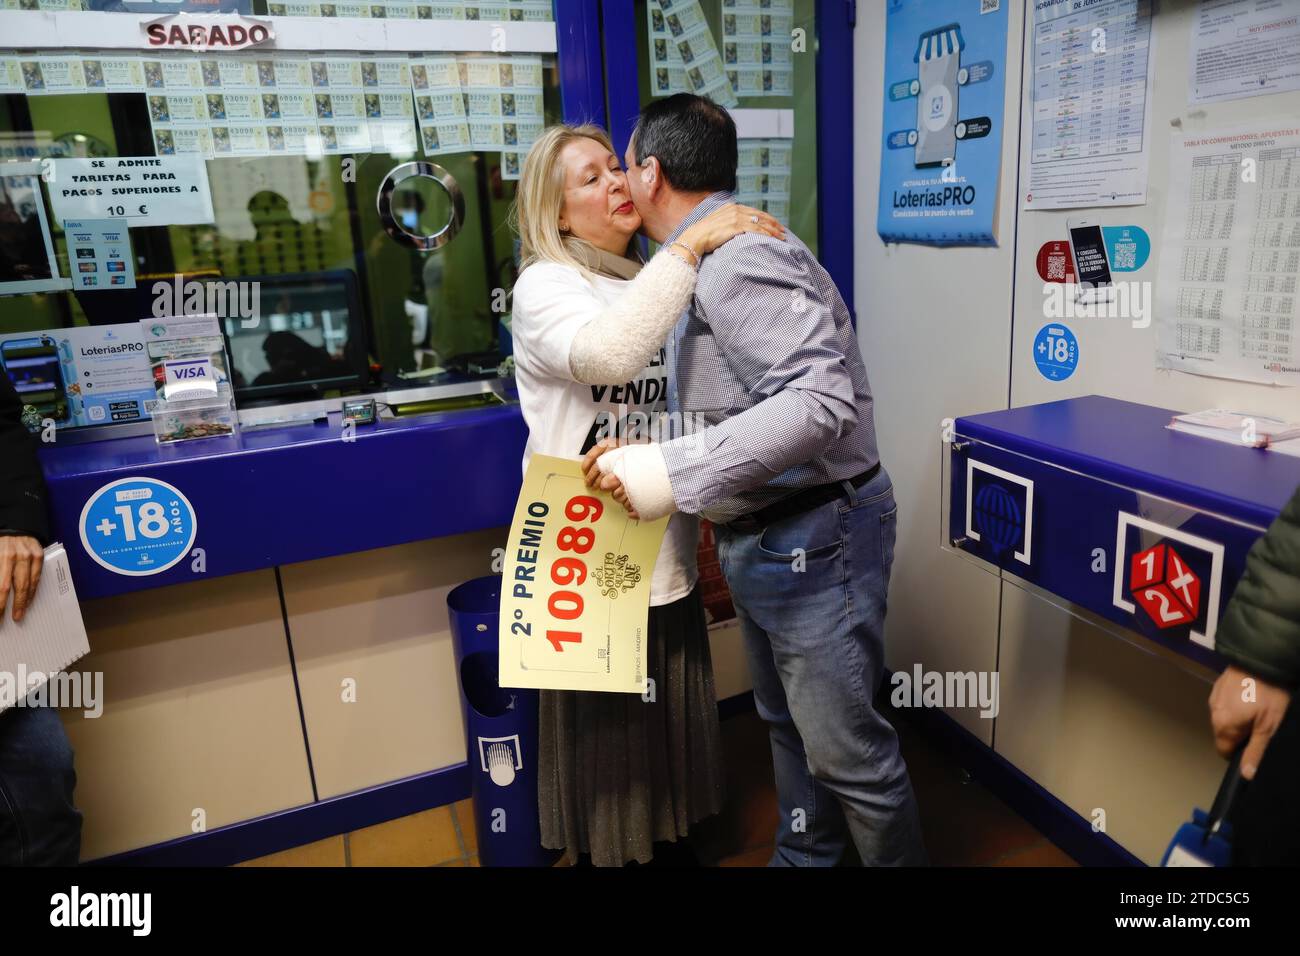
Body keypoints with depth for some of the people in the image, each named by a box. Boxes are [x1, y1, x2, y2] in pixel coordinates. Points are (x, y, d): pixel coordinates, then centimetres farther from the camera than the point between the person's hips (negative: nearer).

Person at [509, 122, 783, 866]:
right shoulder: (544, 287, -10)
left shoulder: (652, 283, 12)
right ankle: (607, 848, 33)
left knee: (674, 717, 20)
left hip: (666, 553, 7)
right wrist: (688, 245, -28)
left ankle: (670, 837, 43)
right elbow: (607, 354, -33)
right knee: (606, 731, 9)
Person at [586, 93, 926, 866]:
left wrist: (675, 471, -35)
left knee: (845, 745, 4)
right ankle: (804, 855, 44)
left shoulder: (739, 259, -20)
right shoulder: (709, 260, 11)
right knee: (790, 722, 23)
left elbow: (820, 401, -31)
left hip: (814, 538, -10)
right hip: (762, 536, 10)